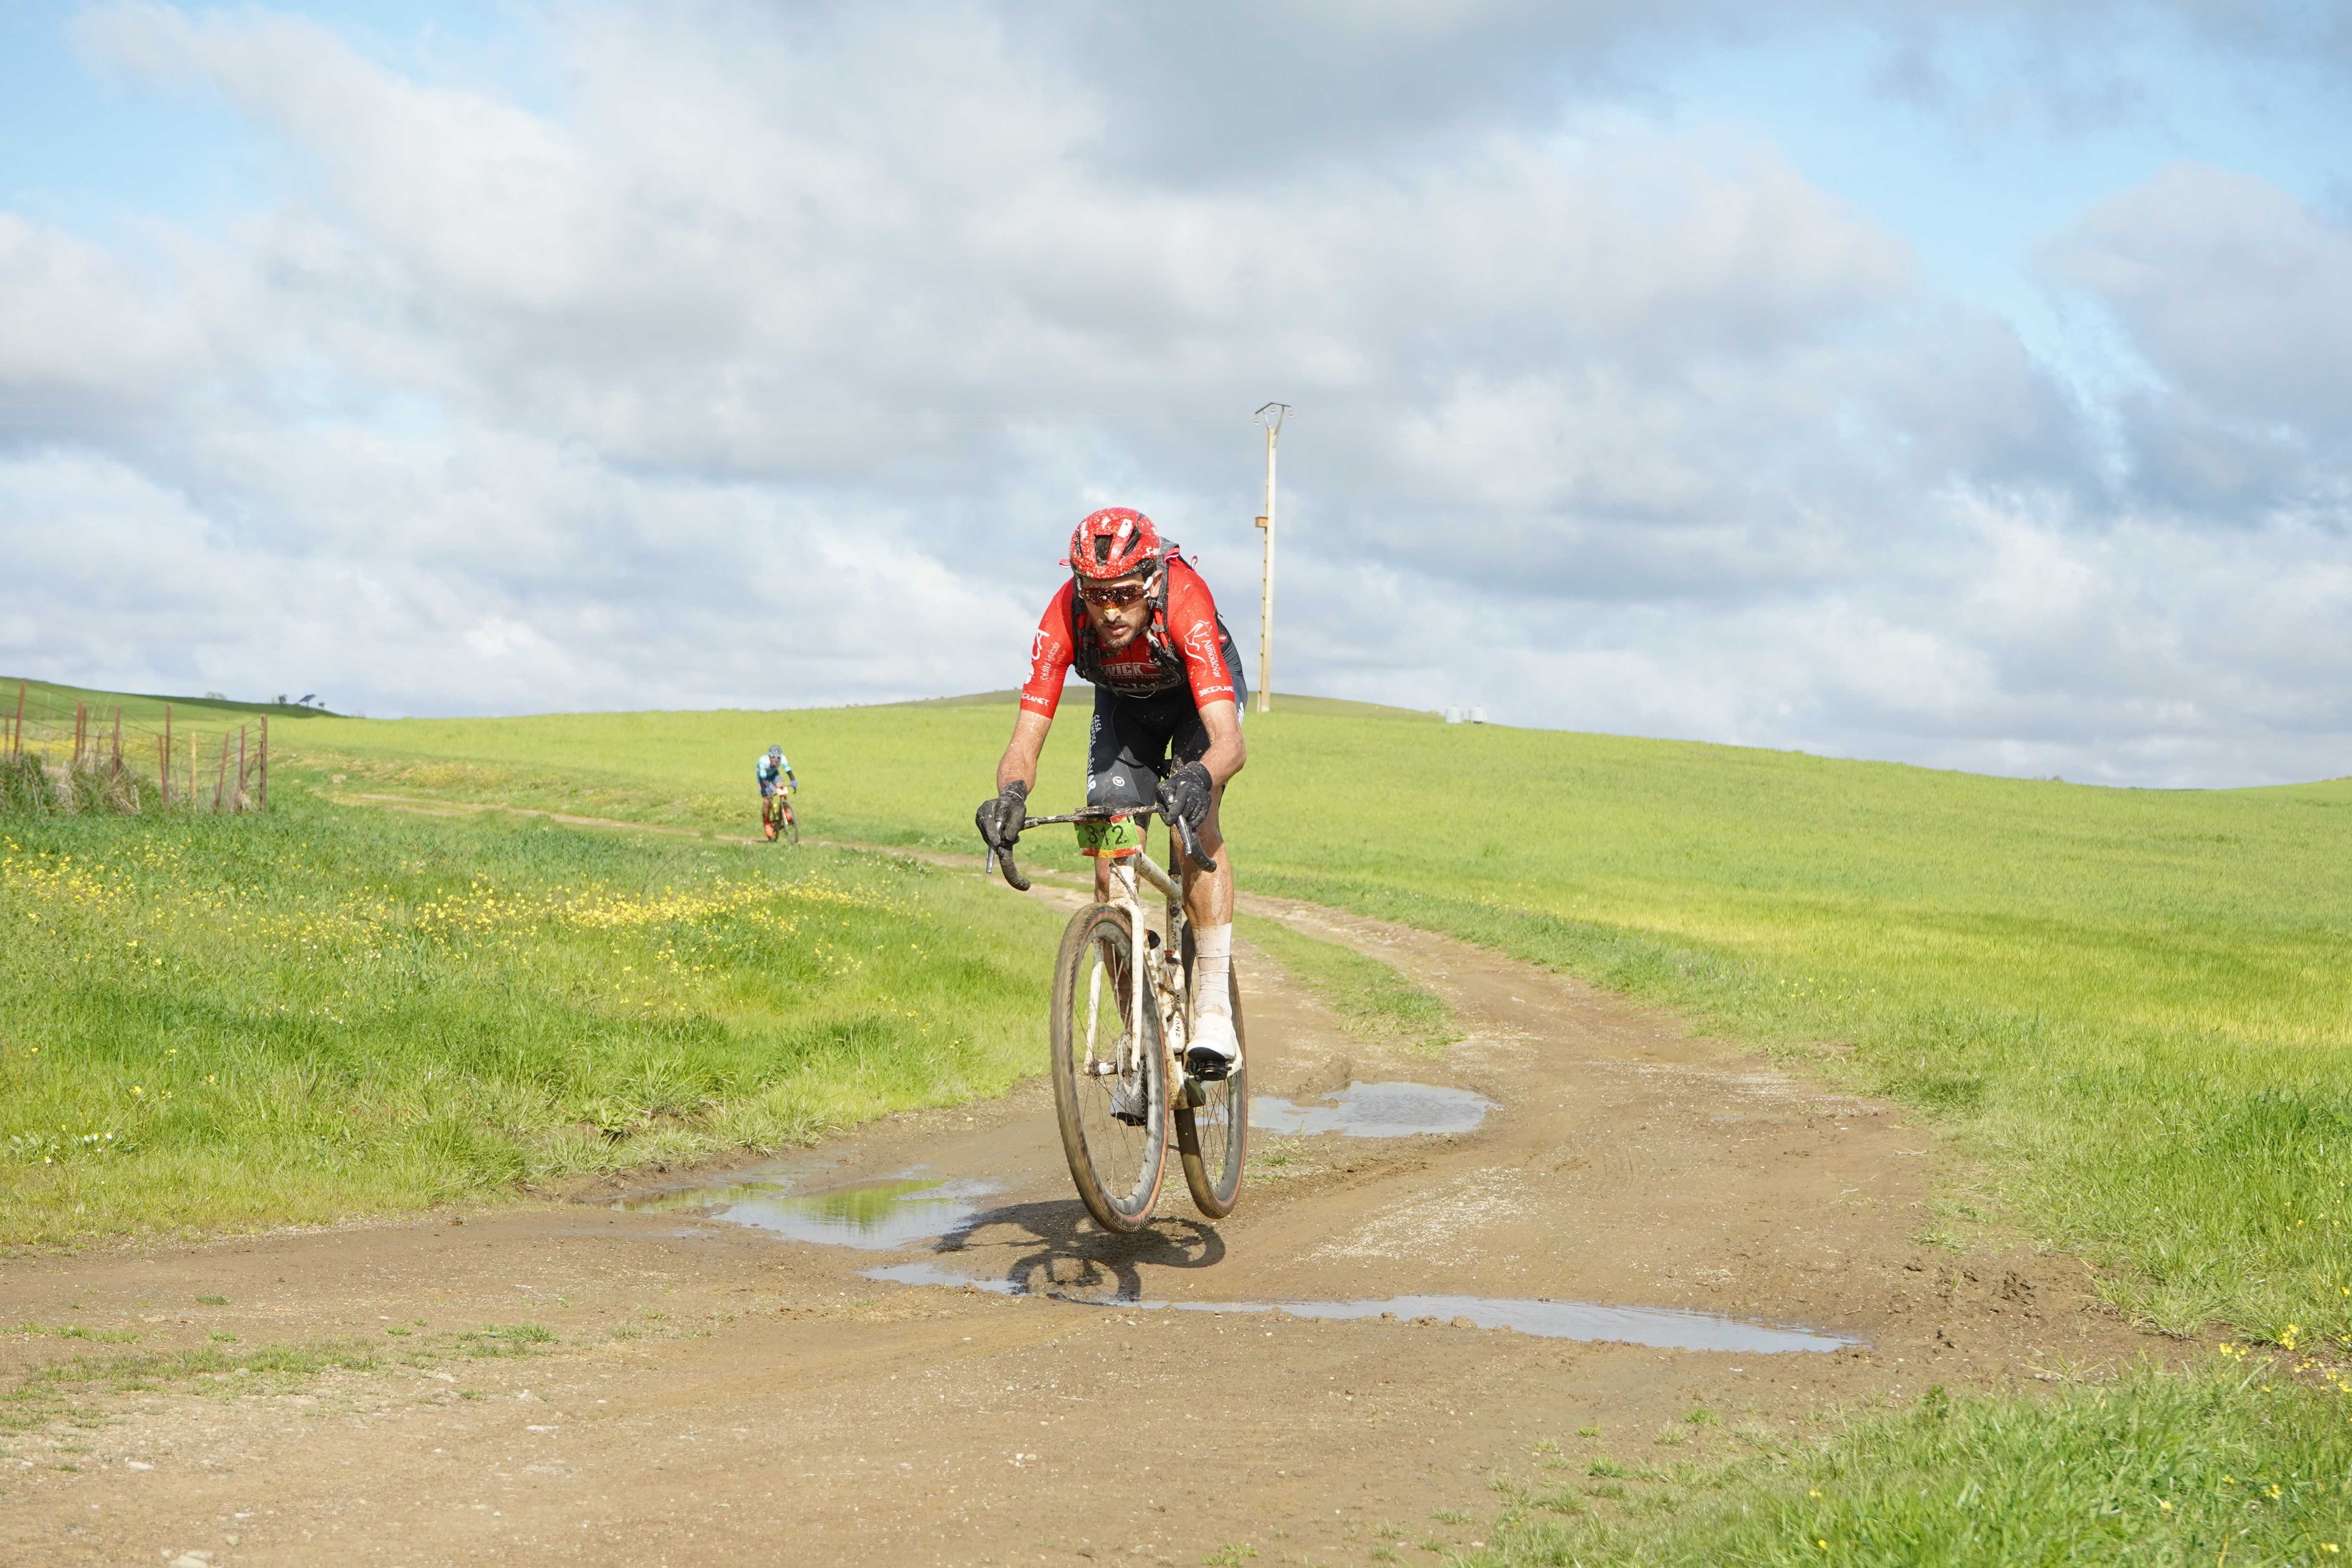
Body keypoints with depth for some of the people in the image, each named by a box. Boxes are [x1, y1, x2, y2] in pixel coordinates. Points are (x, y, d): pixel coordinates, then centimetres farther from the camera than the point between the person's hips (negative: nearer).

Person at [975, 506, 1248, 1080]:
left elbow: (1230, 742, -50)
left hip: (1201, 692, -3)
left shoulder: (1184, 603, -42)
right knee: (1110, 865, -8)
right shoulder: (1064, 619, -35)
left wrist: (1199, 777, -71)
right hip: (1124, 703, 3)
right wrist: (1011, 793, -57)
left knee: (1193, 820, -29)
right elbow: (1025, 743, -35)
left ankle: (1213, 1012, -26)